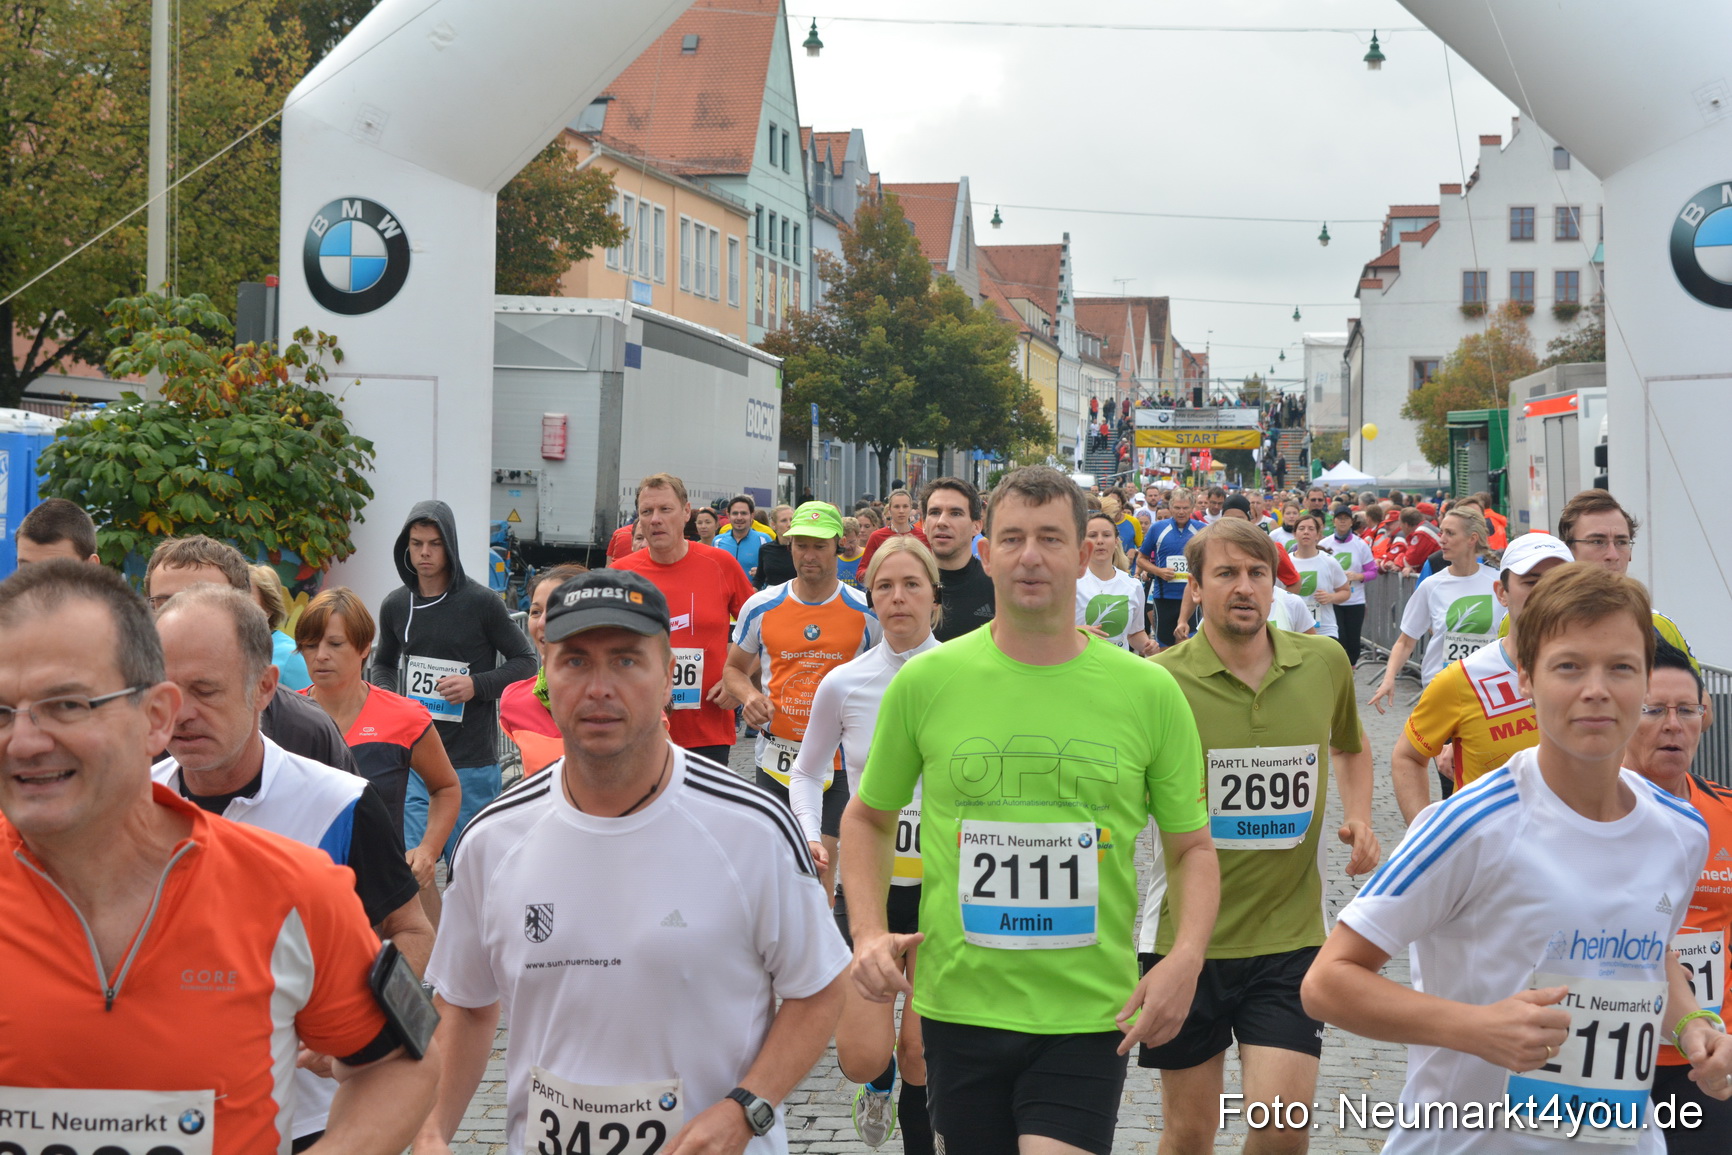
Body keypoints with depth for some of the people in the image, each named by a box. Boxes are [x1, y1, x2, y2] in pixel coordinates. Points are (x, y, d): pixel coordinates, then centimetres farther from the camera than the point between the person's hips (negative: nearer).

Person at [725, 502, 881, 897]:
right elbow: (734, 668, 15)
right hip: (776, 755, 2)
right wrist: (748, 695, -7)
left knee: (820, 865, -5)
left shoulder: (867, 611, -3)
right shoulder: (761, 607, 2)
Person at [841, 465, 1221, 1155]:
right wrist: (868, 931, -4)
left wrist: (1185, 957, -10)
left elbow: (1191, 847, 7)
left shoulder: (1149, 692, -1)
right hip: (958, 1005, 1)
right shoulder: (925, 682, -1)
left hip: (1090, 1015, -1)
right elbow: (868, 819, 12)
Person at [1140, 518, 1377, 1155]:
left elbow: (1351, 747, 23)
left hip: (1291, 933, 1)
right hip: (1188, 932, -1)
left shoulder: (1325, 663, 1)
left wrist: (1358, 818, 7)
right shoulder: (1160, 681, -9)